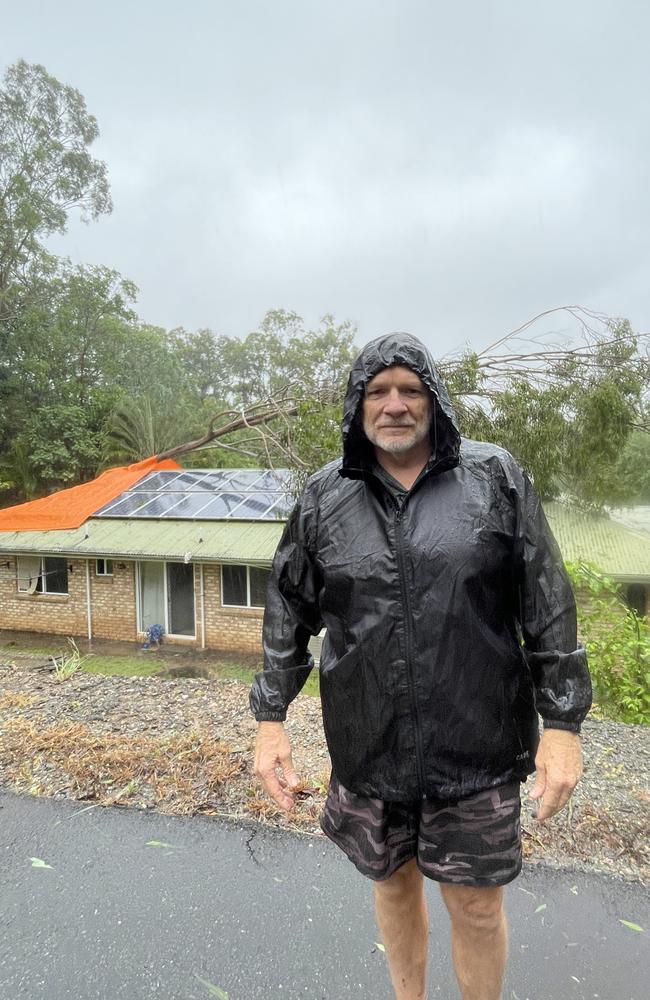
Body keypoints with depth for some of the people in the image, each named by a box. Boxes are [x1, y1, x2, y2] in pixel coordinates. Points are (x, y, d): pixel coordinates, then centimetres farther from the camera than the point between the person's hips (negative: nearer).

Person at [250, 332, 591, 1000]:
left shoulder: (495, 478, -4)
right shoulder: (324, 498, 0)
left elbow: (548, 607, -4)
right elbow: (288, 613, 4)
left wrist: (562, 723, -6)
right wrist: (270, 719, 1)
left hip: (476, 743, -2)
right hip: (368, 744, 2)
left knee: (477, 907, 13)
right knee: (393, 882, 22)